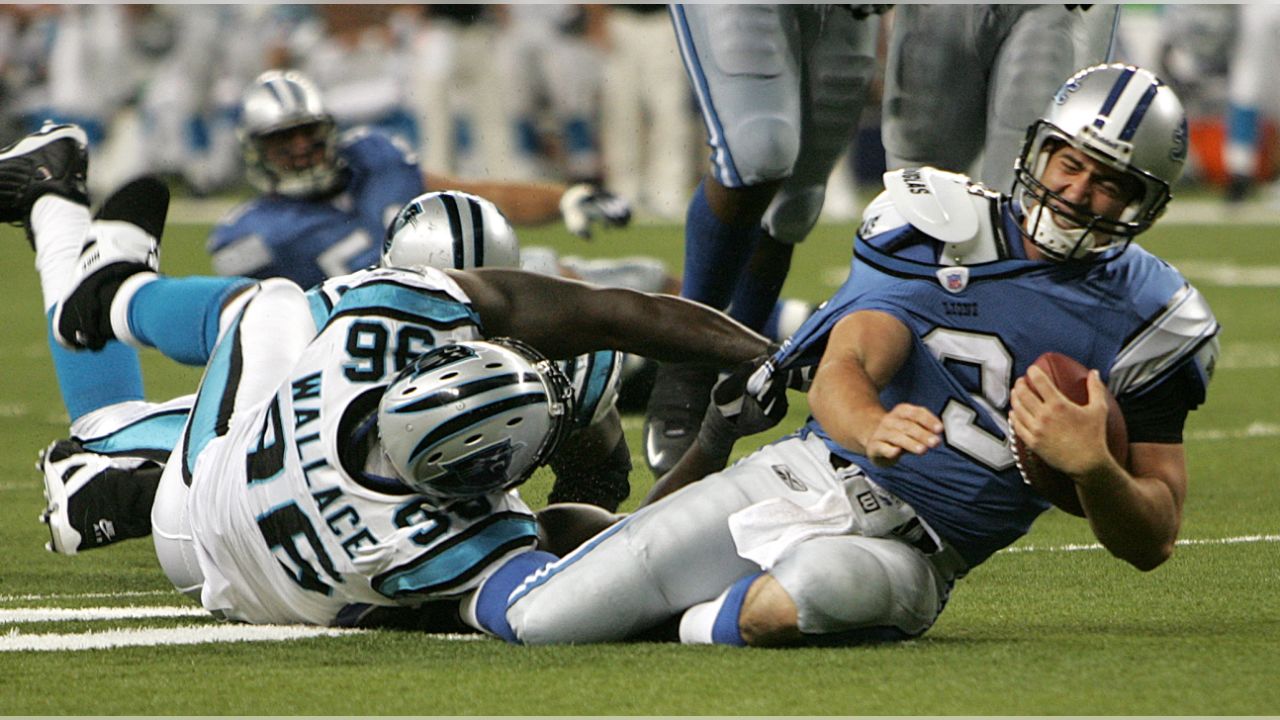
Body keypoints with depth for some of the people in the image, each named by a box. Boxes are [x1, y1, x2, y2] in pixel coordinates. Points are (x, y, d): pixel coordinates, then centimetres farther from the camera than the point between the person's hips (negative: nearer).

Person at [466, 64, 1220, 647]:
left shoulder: (1146, 322, 1)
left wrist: (1091, 466, -22)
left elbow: (1152, 541, 2)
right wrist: (873, 428, -40)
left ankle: (705, 627, -12)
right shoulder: (944, 231, 1)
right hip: (804, 477, 2)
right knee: (531, 618, -7)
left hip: (910, 550, -1)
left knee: (833, 584, -42)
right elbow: (843, 373, -14)